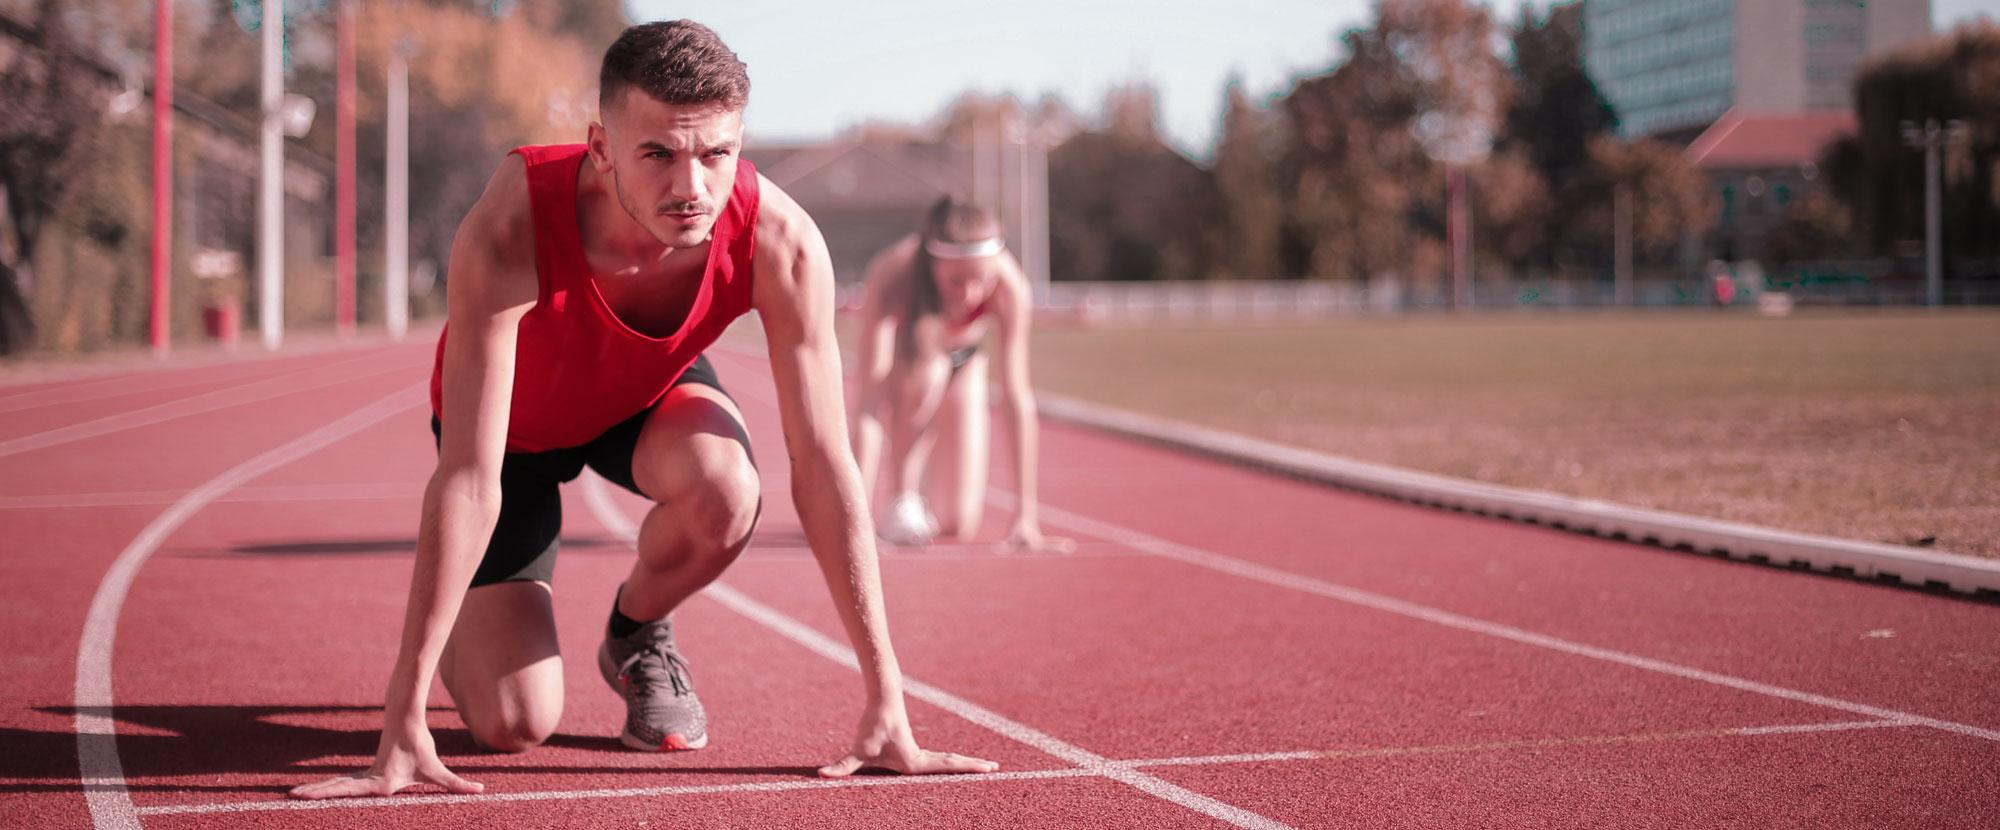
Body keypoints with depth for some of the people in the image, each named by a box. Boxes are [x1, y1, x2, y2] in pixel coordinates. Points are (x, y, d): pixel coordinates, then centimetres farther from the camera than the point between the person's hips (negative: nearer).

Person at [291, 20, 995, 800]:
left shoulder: (781, 242, -34)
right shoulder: (509, 231, -42)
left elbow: (823, 468, -29)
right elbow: (468, 480, -41)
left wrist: (886, 707, -30)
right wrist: (403, 720, -42)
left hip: (649, 394, 2)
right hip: (516, 421, -2)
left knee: (725, 494, -34)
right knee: (513, 723, -13)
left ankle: (637, 635, 1)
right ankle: (462, 636, 26)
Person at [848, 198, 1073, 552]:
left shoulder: (1009, 286, -36)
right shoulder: (892, 279, -40)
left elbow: (1016, 397, -35)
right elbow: (869, 400, -43)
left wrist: (1025, 516, -37)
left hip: (963, 362, 2)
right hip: (897, 357, -2)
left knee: (958, 526, -7)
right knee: (927, 369, -39)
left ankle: (925, 475, 28)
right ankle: (900, 498, -17)